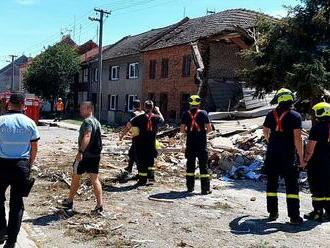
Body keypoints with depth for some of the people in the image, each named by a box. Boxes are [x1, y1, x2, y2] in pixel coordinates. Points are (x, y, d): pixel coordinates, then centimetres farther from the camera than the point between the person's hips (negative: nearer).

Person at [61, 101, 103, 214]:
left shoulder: (87, 121, -15)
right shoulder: (96, 121, 14)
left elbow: (87, 137, -30)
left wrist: (80, 151, -36)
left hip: (85, 155, -8)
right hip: (96, 155, 8)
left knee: (76, 177, 10)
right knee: (95, 179, 6)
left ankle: (69, 202, 25)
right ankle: (99, 205, -1)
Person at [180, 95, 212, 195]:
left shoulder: (186, 114, 1)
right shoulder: (203, 113, -4)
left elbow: (182, 130, 0)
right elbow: (209, 128, -6)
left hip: (190, 143, 2)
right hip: (202, 143, -2)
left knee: (190, 164, 12)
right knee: (203, 165, 2)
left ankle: (190, 187, 17)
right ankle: (205, 189, 2)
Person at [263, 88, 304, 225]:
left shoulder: (271, 114, 5)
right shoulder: (295, 116, -7)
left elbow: (265, 132, 17)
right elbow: (297, 137, -13)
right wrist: (301, 157, -7)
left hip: (272, 154, 4)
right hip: (288, 155, -4)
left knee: (272, 182, 13)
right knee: (291, 184, 2)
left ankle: (272, 212, 18)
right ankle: (294, 216, -1)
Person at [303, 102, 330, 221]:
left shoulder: (317, 128, -15)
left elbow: (311, 147, -16)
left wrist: (306, 160, -7)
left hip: (317, 162, -6)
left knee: (317, 188, 1)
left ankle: (318, 212, 6)